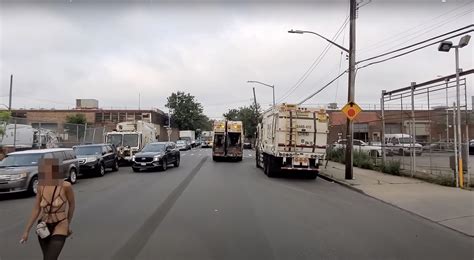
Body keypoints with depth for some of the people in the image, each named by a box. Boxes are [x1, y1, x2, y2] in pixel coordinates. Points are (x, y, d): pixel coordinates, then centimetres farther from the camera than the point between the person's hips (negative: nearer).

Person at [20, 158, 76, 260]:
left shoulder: (65, 186, -18)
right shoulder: (41, 186, -5)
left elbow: (72, 204, -2)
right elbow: (36, 209, 2)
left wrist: (68, 224, 8)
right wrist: (27, 230, 2)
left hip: (59, 227, -5)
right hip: (43, 227, 5)